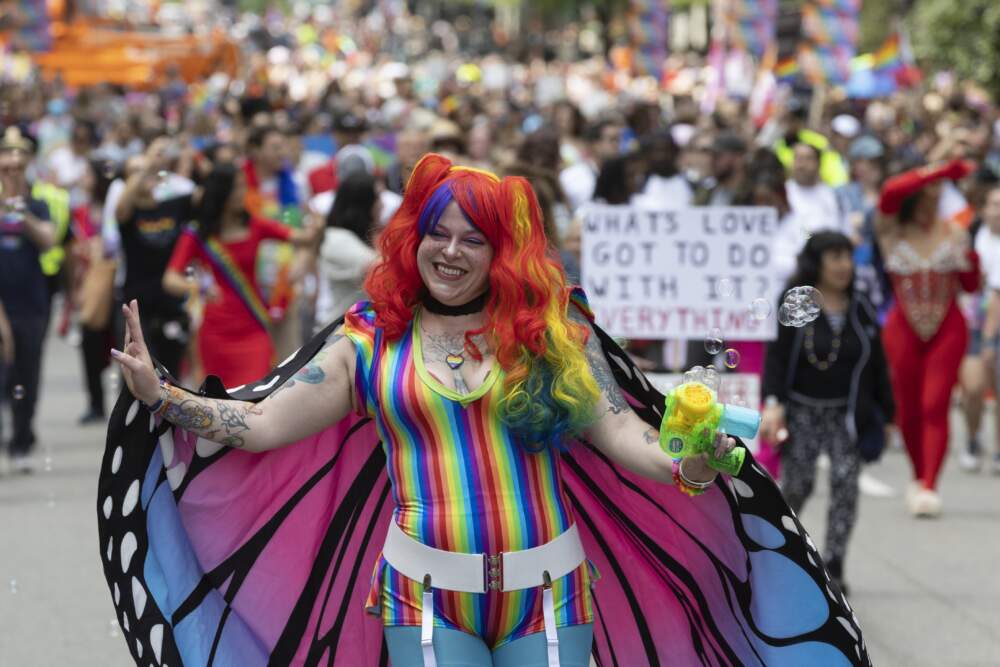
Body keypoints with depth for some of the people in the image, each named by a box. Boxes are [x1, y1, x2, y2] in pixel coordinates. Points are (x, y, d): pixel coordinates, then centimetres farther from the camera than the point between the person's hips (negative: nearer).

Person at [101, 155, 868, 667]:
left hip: (545, 588, 1)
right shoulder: (371, 341, 6)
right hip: (426, 593, -1)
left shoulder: (552, 332, 6)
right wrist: (158, 395, -4)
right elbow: (264, 424, 5)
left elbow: (619, 431, -1)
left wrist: (681, 469, -21)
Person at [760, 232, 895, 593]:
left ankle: (833, 567, -6)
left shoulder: (861, 310, 5)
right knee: (796, 484, -2)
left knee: (845, 482, -10)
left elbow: (877, 366, 11)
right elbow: (776, 357, -10)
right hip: (803, 411, -2)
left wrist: (887, 415, 12)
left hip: (847, 414, 3)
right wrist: (773, 404, -23)